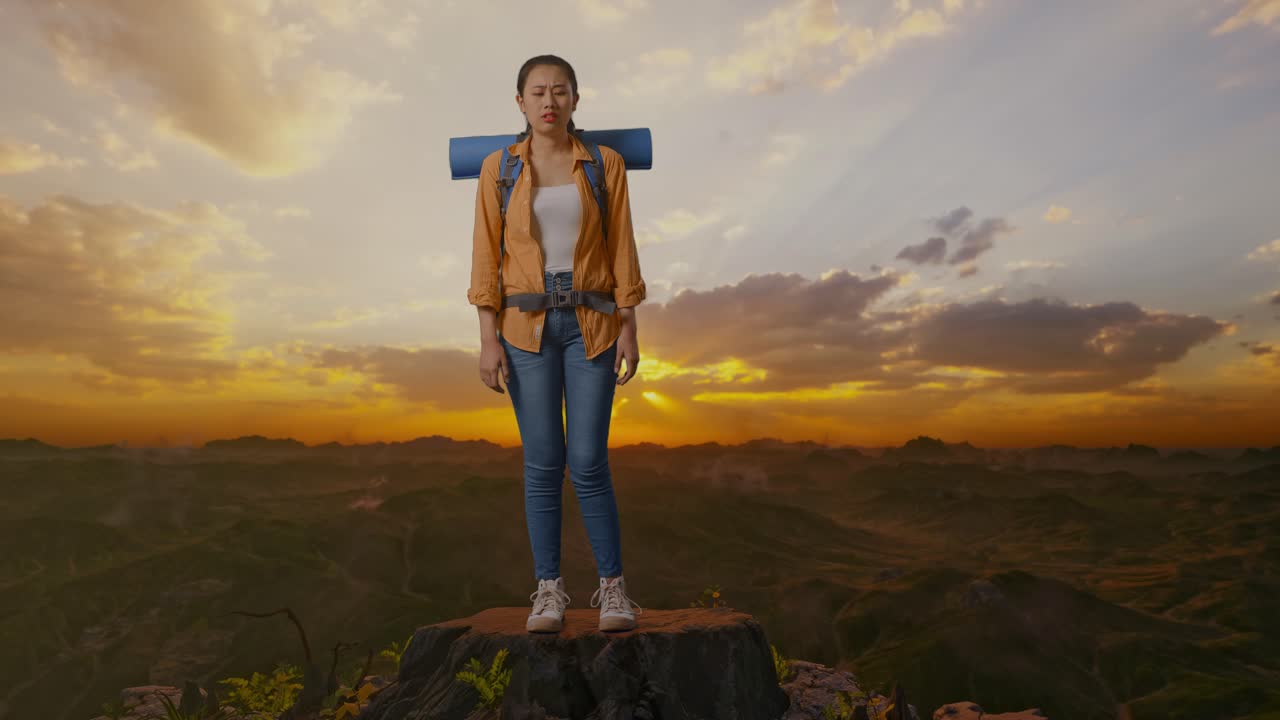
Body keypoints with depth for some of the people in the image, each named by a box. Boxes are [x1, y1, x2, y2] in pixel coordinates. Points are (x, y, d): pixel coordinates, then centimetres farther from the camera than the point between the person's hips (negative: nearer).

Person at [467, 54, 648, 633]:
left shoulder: (606, 163, 5)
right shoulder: (497, 168, 5)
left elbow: (621, 249, 3)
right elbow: (486, 257, 2)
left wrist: (628, 328, -3)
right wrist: (489, 339, -6)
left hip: (591, 324, 0)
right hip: (526, 325, 1)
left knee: (588, 462, -3)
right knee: (543, 463, 2)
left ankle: (613, 585, 14)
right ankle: (549, 590, 17)